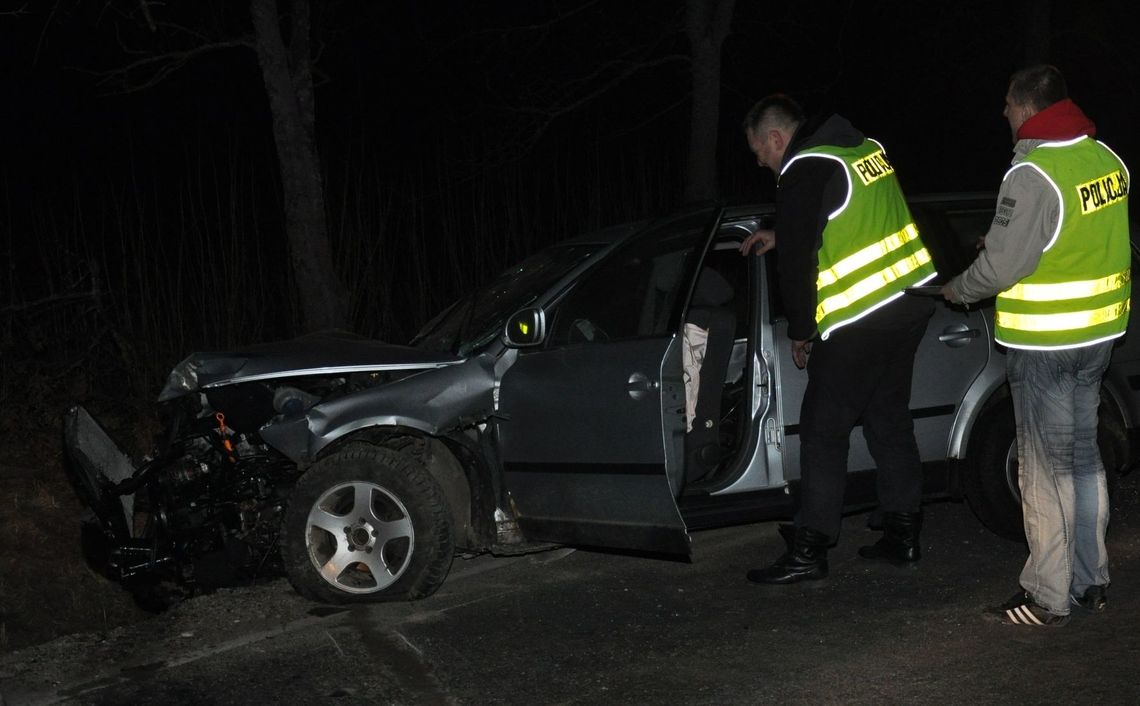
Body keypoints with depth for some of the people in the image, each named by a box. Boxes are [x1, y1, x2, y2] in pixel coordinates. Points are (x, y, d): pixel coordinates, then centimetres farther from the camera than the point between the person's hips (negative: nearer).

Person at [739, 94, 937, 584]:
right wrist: (779, 236, 33)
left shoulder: (804, 172, -13)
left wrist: (800, 331, -2)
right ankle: (903, 535, 23)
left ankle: (809, 551, 1)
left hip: (860, 320, -9)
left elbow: (798, 263, -14)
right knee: (890, 418, 17)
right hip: (911, 300, 9)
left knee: (823, 429, -1)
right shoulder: (865, 148, 13)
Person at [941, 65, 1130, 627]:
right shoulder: (1106, 159, 5)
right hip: (1098, 333, 8)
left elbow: (1000, 265, -19)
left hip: (1043, 343, -8)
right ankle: (1091, 581, 26)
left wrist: (958, 290, 0)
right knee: (1083, 456, 17)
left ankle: (1048, 597, 7)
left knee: (1046, 468, 0)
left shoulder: (1033, 176, -21)